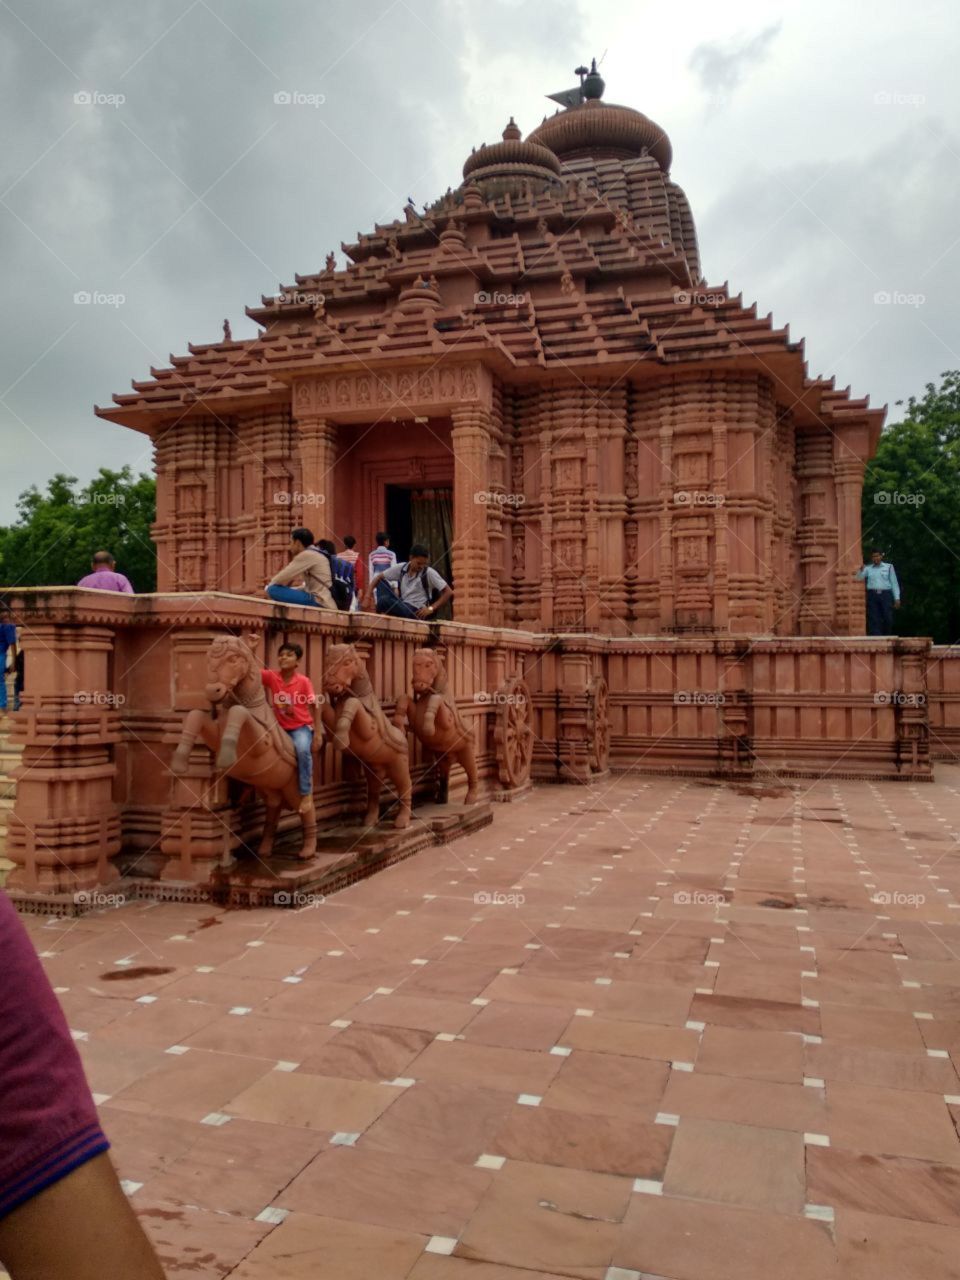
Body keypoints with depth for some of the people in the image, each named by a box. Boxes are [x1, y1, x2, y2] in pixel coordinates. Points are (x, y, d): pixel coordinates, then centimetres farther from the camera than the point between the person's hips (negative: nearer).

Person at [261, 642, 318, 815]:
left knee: (303, 749, -32)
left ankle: (306, 793, -18)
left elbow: (313, 707, -4)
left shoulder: (304, 681, -9)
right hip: (280, 727, 4)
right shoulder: (271, 677, -4)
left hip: (301, 726, -4)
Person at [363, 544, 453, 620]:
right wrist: (367, 597, -5)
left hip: (415, 612, -6)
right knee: (382, 582, -7)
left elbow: (448, 592, -8)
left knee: (384, 601, -31)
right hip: (401, 606, 6)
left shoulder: (429, 573, -9)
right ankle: (381, 614, -15)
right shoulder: (401, 568, 3)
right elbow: (379, 578, 8)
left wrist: (431, 608, -15)